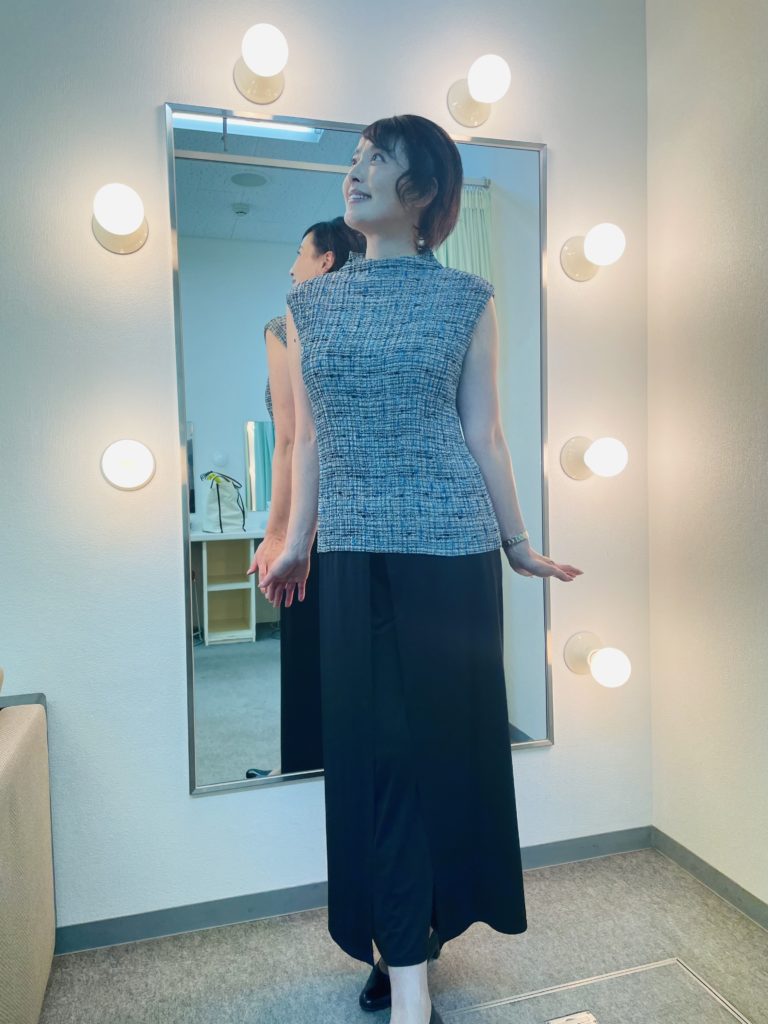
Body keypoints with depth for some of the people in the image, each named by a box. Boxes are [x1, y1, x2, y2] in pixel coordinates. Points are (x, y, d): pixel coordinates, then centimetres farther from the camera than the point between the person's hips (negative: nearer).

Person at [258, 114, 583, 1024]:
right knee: (376, 743, 5)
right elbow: (308, 439, 11)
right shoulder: (308, 304, 10)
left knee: (450, 732, 6)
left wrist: (517, 546, 6)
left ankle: (413, 926, 30)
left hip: (451, 546, -2)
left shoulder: (467, 300, 3)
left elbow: (483, 434, 4)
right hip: (353, 551, 2)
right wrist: (294, 547, 10)